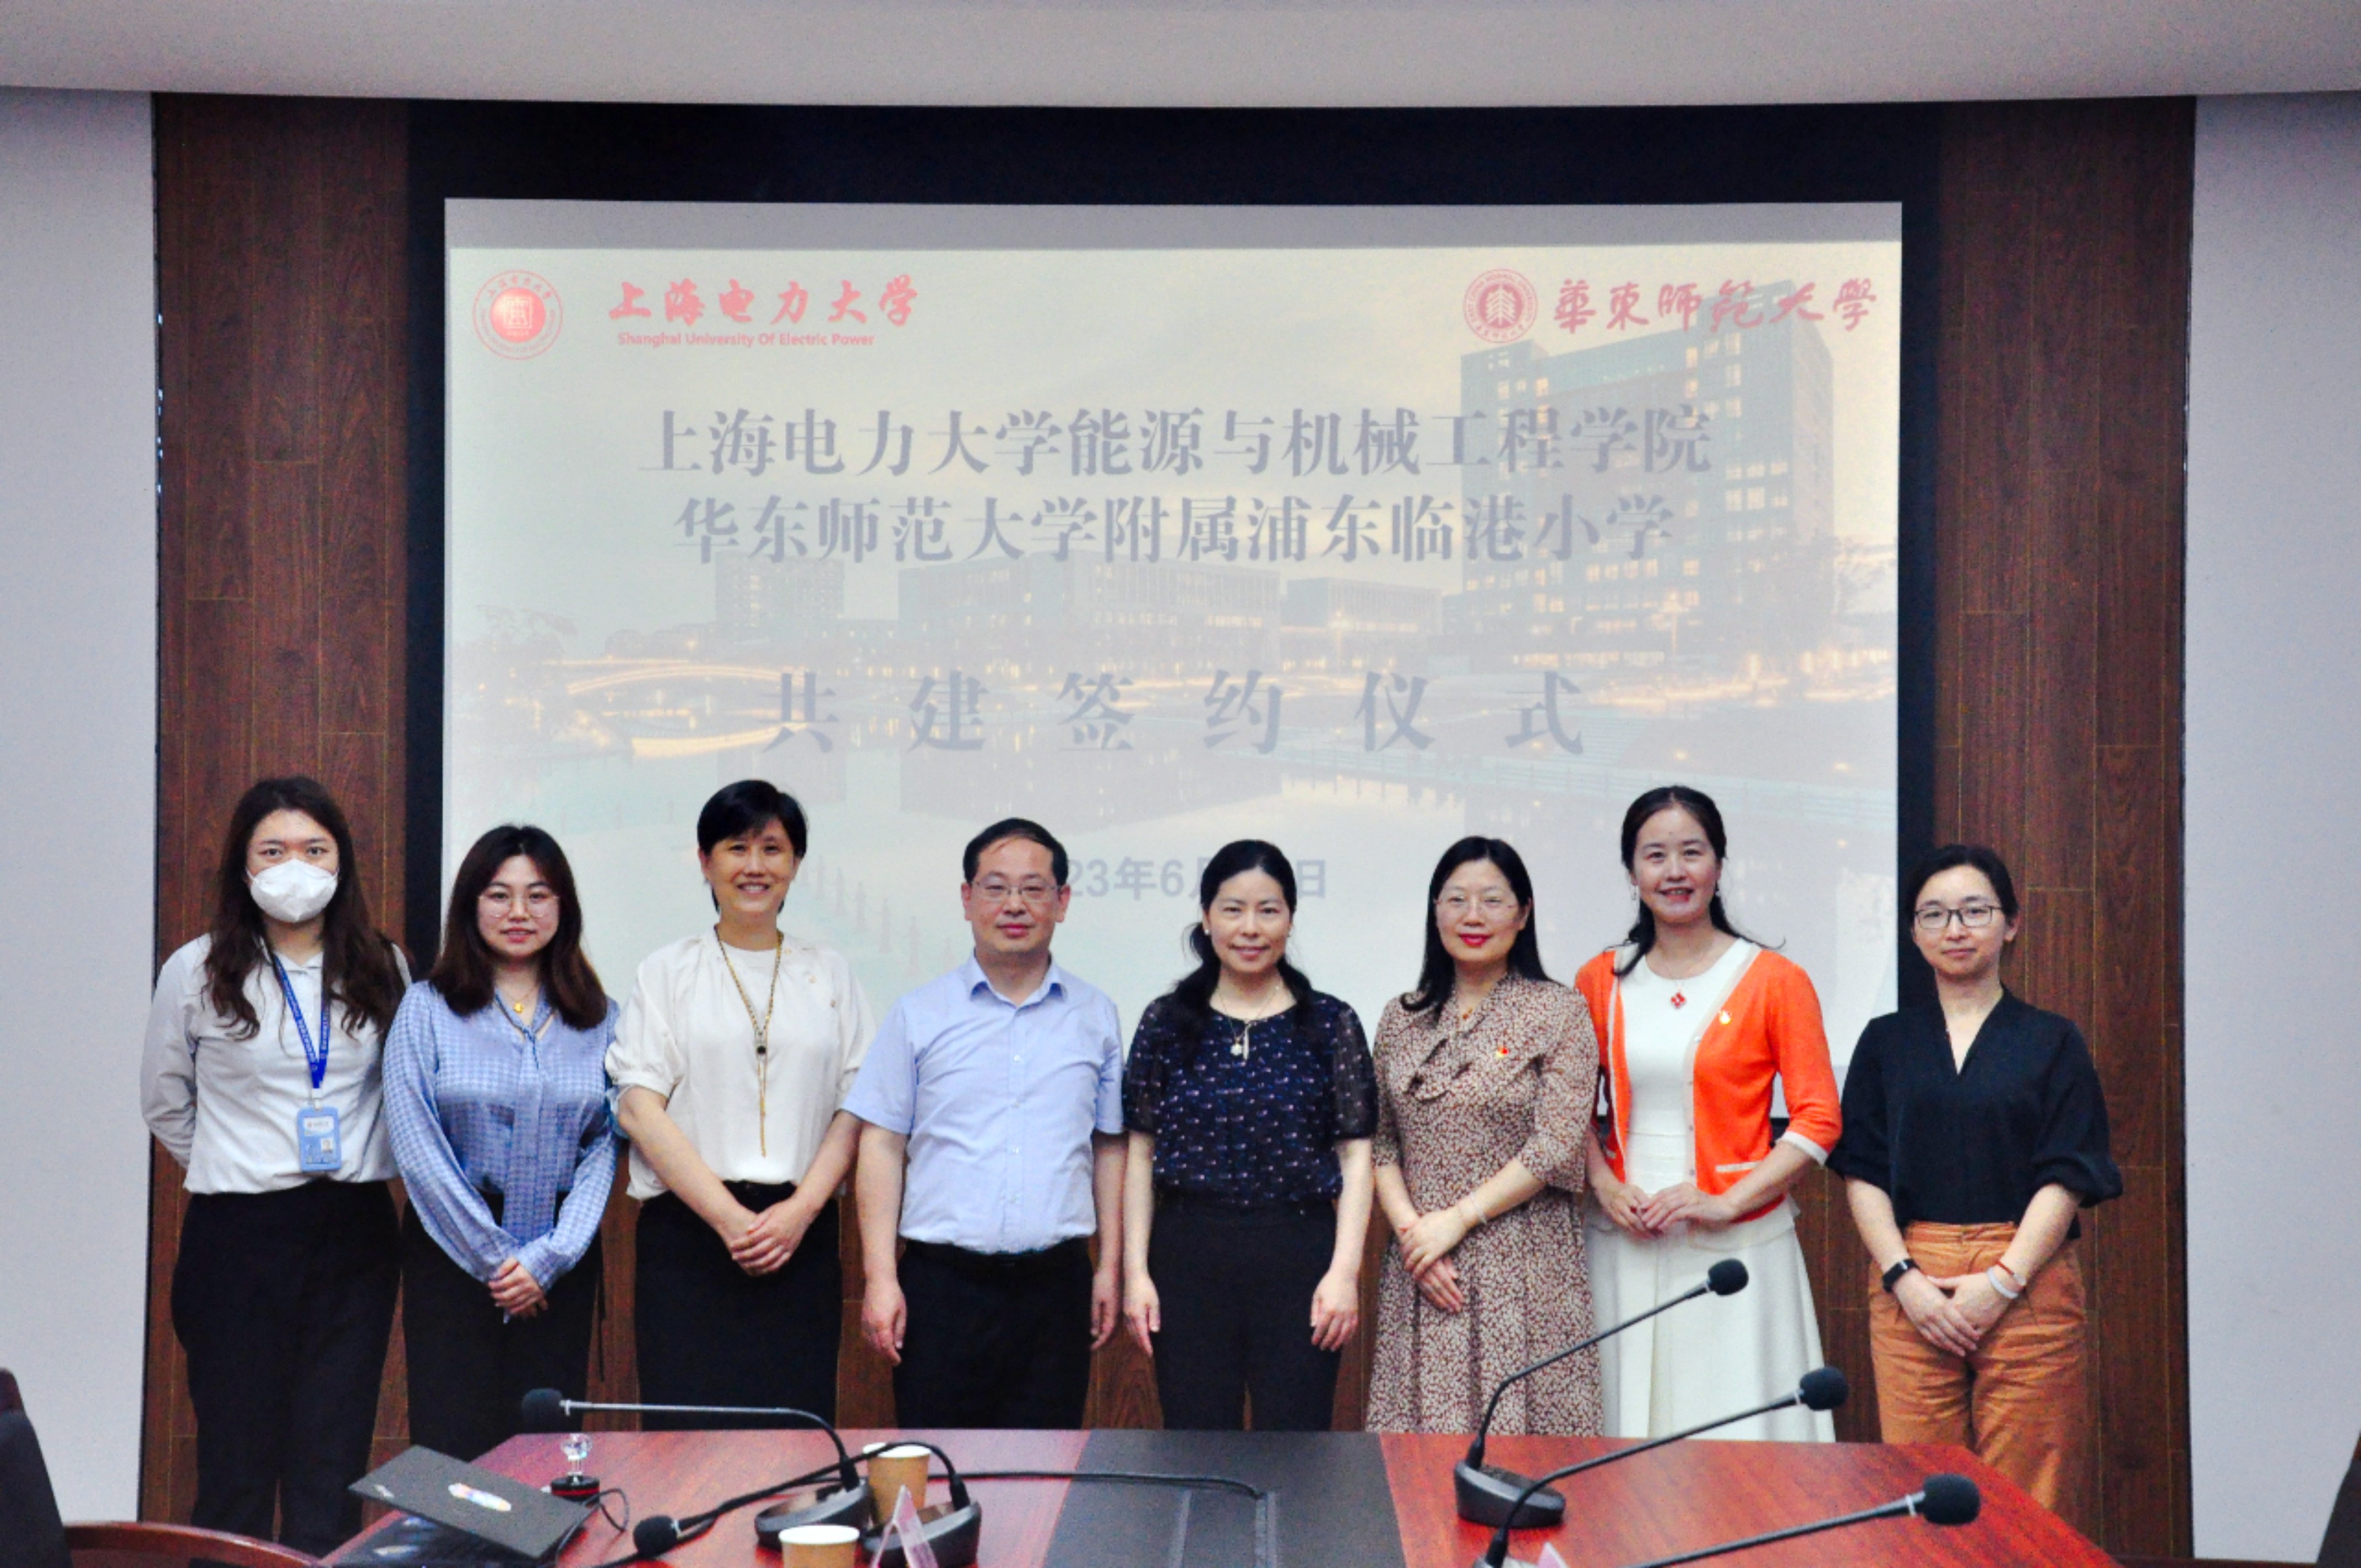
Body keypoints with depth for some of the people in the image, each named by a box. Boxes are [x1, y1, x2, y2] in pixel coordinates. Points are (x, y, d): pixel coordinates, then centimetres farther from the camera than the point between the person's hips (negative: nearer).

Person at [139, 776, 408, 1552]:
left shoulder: (384, 969, 5)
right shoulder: (197, 972, -1)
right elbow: (165, 1105, 11)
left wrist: (351, 1172, 7)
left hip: (355, 1231, 2)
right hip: (239, 1230, -2)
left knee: (334, 1460, 4)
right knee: (238, 1457, 2)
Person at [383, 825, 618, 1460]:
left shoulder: (598, 1019, 6)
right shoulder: (427, 1009, 0)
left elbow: (605, 1147, 1)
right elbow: (417, 1147, -6)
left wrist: (548, 1258, -9)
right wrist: (495, 1257, -8)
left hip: (562, 1259, 2)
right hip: (453, 1251, -2)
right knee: (455, 1450, -3)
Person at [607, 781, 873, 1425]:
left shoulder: (829, 973, 13)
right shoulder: (668, 972, 7)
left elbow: (857, 1108, 7)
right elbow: (638, 1107, -2)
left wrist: (801, 1210, -8)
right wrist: (729, 1217, -11)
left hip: (802, 1235, 2)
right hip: (688, 1231, -2)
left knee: (797, 1427, -3)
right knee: (689, 1425, -7)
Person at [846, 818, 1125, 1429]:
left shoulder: (1096, 1017, 10)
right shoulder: (919, 1016, 4)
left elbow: (1110, 1148, 13)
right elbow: (882, 1148, 2)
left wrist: (1110, 1268, 8)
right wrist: (881, 1279, -5)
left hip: (1056, 1282, 2)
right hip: (944, 1280, -1)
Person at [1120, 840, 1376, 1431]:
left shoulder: (1331, 1025, 3)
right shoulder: (1167, 1023, 6)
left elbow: (1356, 1154, 1)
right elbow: (1141, 1153, 6)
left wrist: (1345, 1271, -7)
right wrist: (1136, 1271, 0)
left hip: (1300, 1258, -1)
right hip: (1188, 1258, 1)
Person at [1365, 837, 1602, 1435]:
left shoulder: (1558, 1014, 0)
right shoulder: (1402, 1019, 12)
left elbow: (1557, 1149, -8)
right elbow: (1379, 1143, 10)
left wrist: (1458, 1219, -11)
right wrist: (1409, 1228, -6)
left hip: (1526, 1267, -3)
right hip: (1420, 1272, 3)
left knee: (1521, 1426, -5)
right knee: (1423, 1433, 1)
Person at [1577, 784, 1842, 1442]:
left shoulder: (1774, 980, -2)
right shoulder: (1600, 981, 8)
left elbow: (1819, 1120, -5)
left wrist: (1726, 1202, -13)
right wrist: (1605, 1186, -5)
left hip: (1736, 1244, -3)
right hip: (1624, 1247, 3)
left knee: (1734, 1425, -1)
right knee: (1626, 1420, 6)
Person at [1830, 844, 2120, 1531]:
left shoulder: (2051, 1042, 7)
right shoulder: (1887, 1042, 12)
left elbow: (2065, 1179, 0)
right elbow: (1863, 1174, 6)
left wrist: (2000, 1282, -11)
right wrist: (1905, 1279, -8)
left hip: (2023, 1283, -1)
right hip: (1910, 1286, 1)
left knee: (2027, 1490, -4)